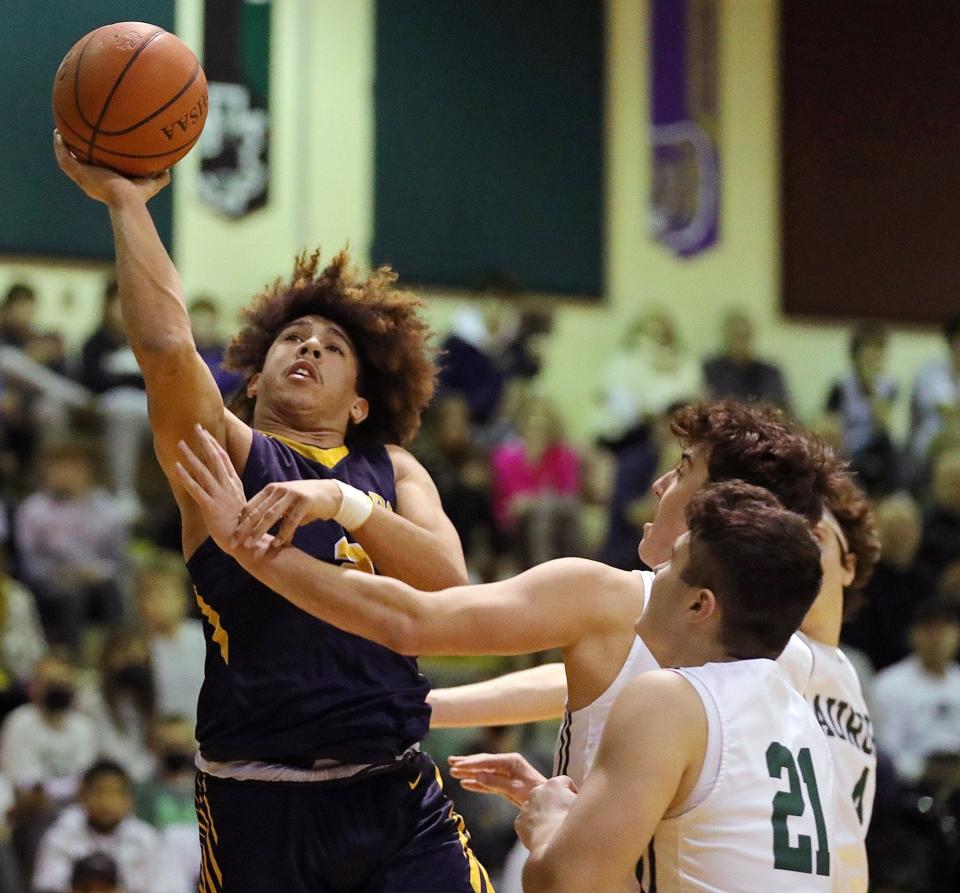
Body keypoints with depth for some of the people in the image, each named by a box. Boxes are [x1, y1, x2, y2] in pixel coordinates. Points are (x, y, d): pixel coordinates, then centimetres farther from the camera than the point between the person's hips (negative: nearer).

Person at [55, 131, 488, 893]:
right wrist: (125, 202, -14)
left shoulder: (391, 470, 14)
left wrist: (343, 503, -20)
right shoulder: (223, 453, 4)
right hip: (261, 801, -3)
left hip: (399, 797, 3)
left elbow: (448, 580, -6)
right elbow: (166, 345, -16)